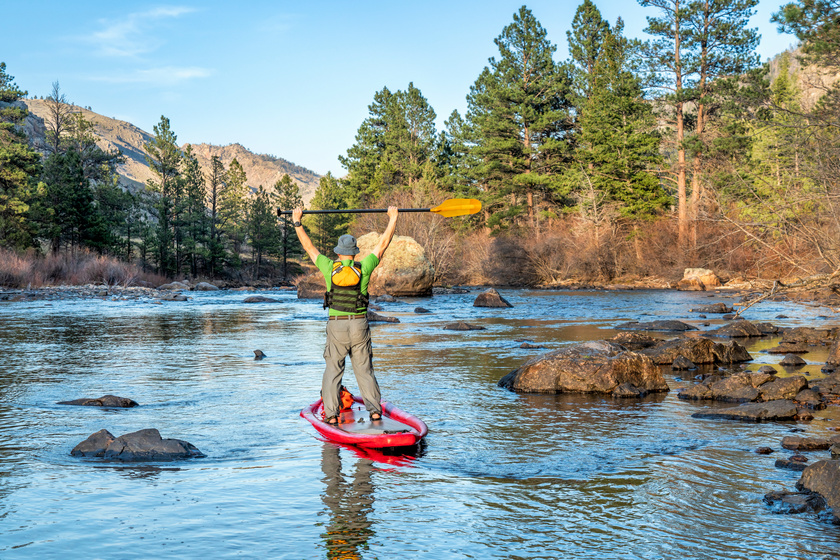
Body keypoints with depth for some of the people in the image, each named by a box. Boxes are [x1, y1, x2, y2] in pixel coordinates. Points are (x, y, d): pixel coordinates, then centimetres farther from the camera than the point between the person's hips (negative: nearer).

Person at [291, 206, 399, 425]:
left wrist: (297, 222, 18)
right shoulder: (364, 268, -5)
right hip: (360, 325, 1)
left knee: (333, 370, 5)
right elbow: (382, 244, 5)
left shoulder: (329, 268, -4)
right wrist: (393, 218, 16)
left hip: (336, 326, -1)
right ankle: (375, 410, 7)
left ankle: (331, 414, 2)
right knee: (365, 370, 8)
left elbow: (309, 247, 7)